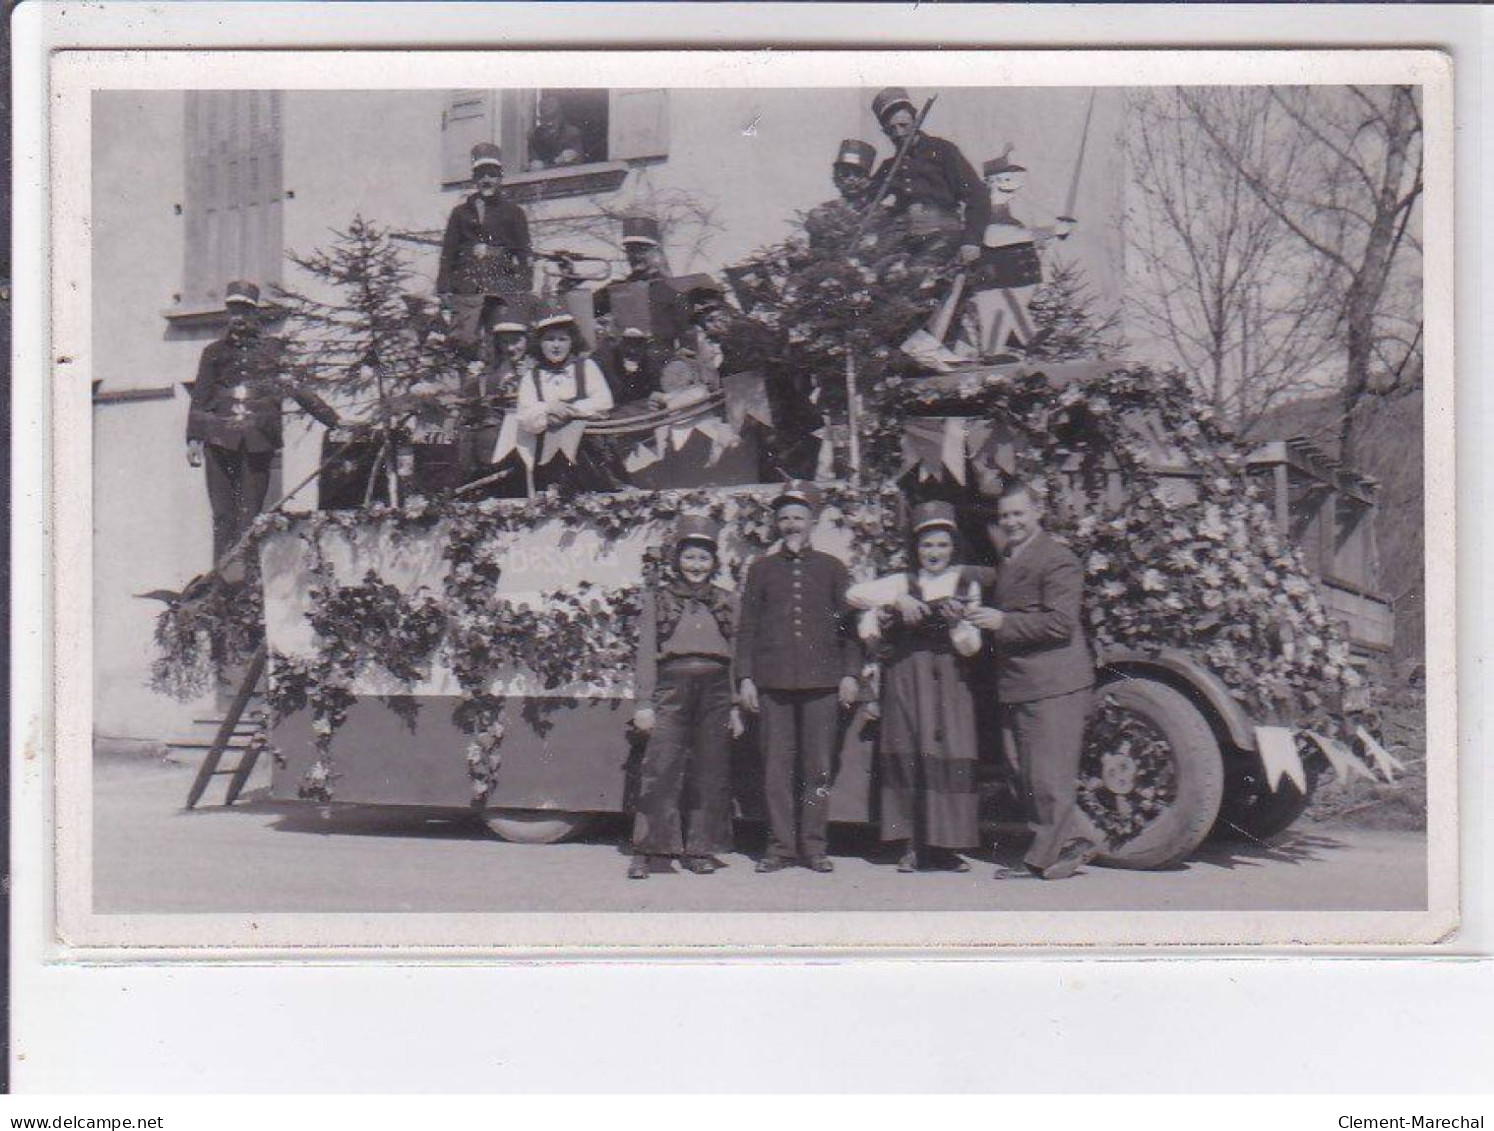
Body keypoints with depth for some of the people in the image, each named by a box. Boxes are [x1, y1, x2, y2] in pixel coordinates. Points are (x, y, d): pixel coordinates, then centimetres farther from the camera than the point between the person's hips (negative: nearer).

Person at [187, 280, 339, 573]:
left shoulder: (273, 349, 13)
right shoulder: (214, 352, 16)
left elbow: (297, 389, 12)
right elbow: (199, 399, 14)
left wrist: (336, 422, 6)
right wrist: (193, 438, 3)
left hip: (259, 439, -1)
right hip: (220, 438, 1)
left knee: (250, 512, -5)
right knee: (223, 512, -5)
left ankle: (244, 575, -7)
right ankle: (222, 574, -6)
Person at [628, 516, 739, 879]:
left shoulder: (726, 601, 15)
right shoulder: (657, 597, 8)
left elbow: (737, 655, 13)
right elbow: (646, 651, 4)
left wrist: (738, 707, 7)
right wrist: (644, 703, -5)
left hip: (716, 689, 3)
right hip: (672, 687, -3)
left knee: (710, 771, 3)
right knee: (660, 768, -11)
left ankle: (700, 850, 12)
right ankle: (647, 852, -8)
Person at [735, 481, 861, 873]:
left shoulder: (832, 568, 10)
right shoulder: (761, 569, 11)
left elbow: (848, 623, 10)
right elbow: (747, 627, 9)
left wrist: (850, 673, 1)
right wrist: (745, 678, 1)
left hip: (822, 680, 0)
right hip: (774, 681, 0)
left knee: (818, 766, 0)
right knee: (777, 766, -1)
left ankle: (814, 845, 7)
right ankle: (780, 845, 5)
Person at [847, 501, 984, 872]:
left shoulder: (967, 584, 10)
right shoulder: (903, 583, 11)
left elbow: (970, 647, 5)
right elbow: (855, 594, 0)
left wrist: (957, 623, -16)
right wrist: (897, 600, -11)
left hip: (949, 679, 0)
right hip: (906, 678, 0)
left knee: (950, 755, -6)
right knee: (908, 756, -2)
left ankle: (945, 845, 1)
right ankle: (912, 845, 2)